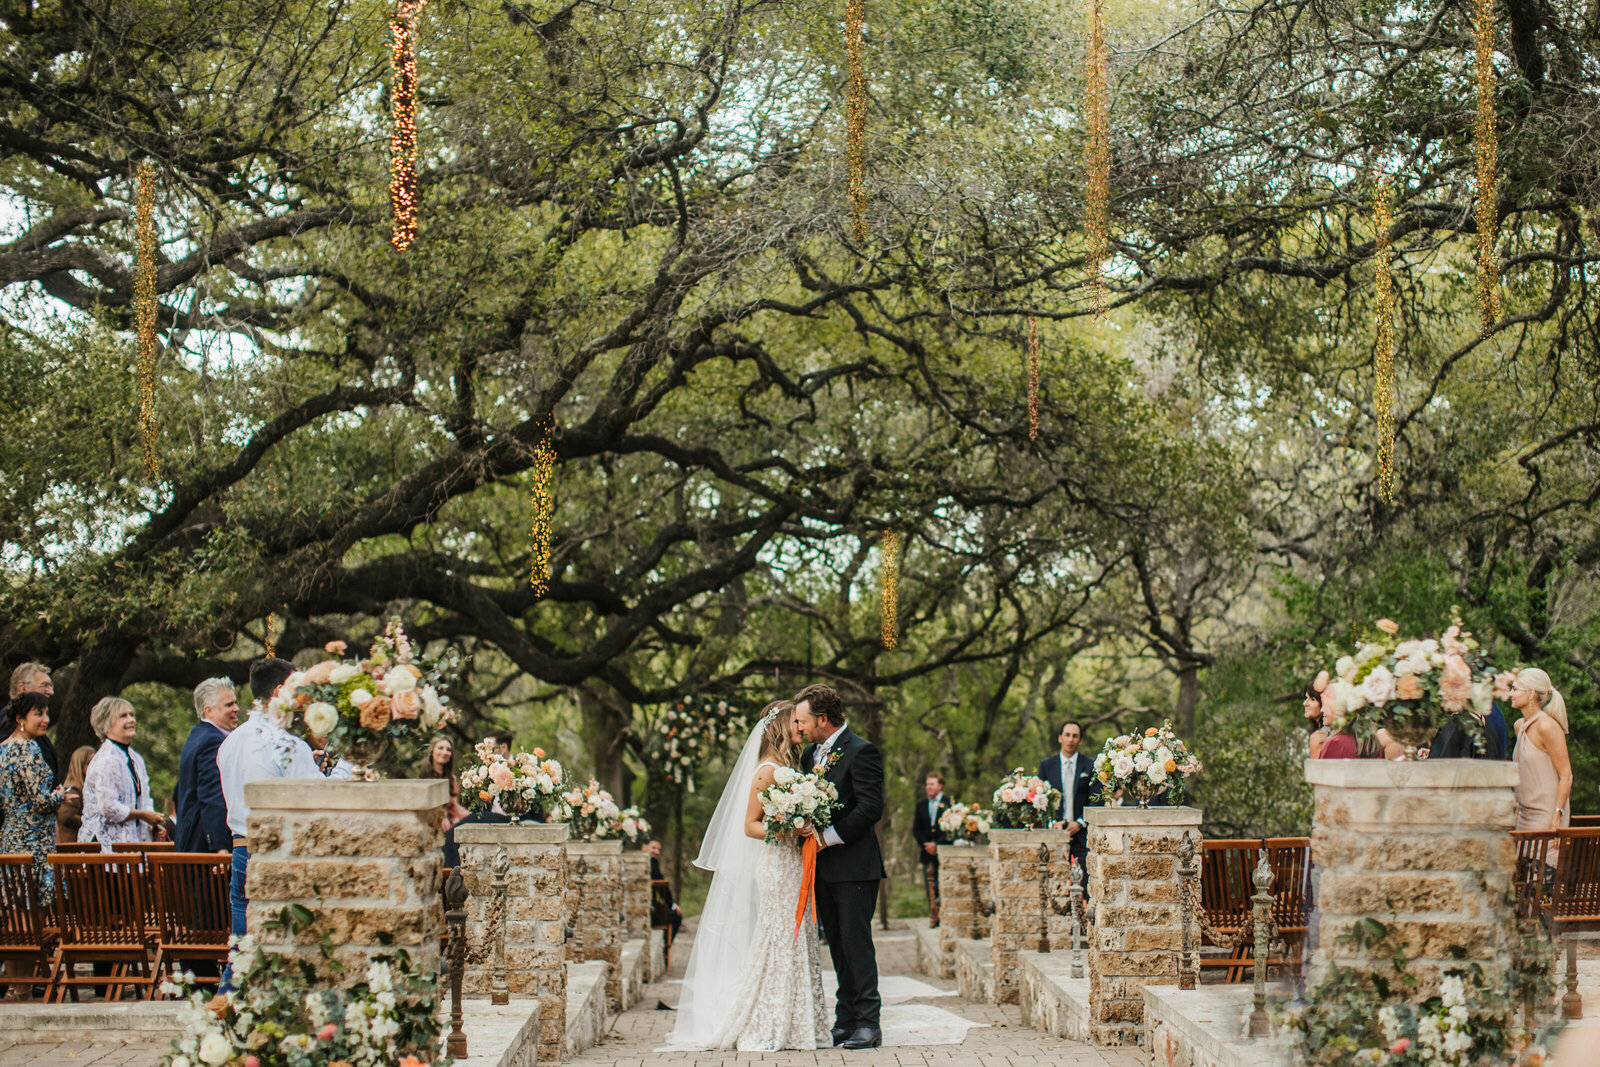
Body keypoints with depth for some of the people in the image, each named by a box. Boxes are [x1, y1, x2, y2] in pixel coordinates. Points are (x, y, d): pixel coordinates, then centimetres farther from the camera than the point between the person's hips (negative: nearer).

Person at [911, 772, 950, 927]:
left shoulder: (949, 804, 1)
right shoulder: (921, 805, 16)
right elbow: (916, 830, 13)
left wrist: (937, 845, -11)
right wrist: (926, 845, -3)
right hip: (927, 853, 4)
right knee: (930, 886, 0)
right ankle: (933, 917, 3)